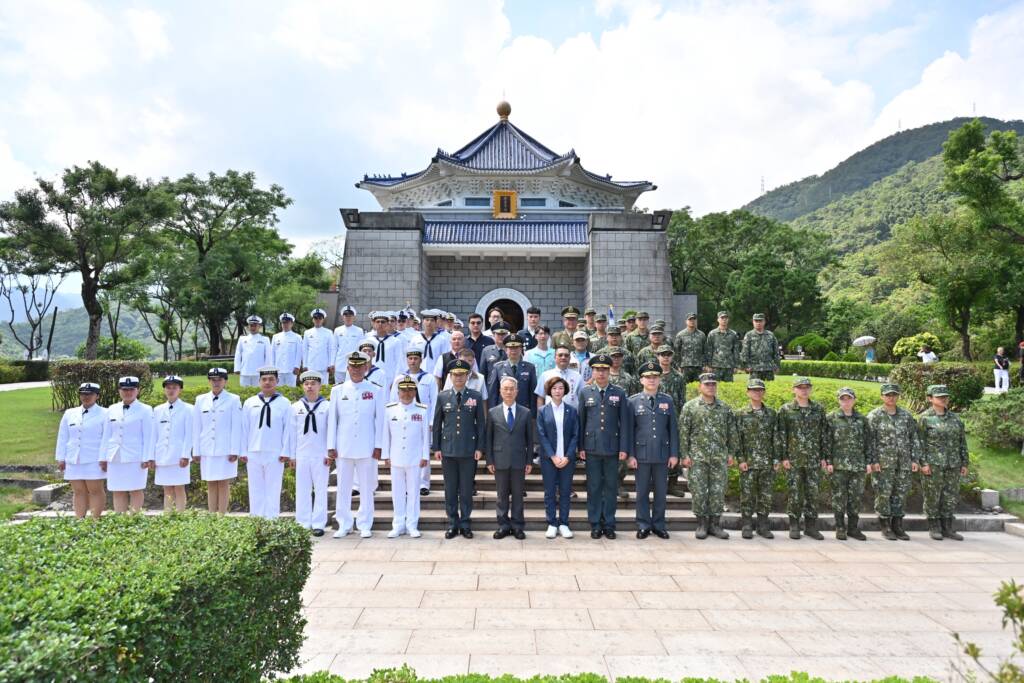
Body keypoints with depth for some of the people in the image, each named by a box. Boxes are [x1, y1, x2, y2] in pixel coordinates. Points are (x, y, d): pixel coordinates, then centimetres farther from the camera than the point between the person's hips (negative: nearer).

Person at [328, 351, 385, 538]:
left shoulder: (376, 391, 3)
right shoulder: (338, 391, 8)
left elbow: (380, 419, 3)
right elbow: (332, 419, 8)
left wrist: (378, 446, -2)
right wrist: (331, 446, 3)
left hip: (367, 447, -1)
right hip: (343, 447, 1)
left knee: (367, 487, 4)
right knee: (343, 487, 6)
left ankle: (365, 525, 14)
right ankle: (344, 525, 17)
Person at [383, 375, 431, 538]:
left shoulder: (422, 410, -1)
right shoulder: (389, 409, 2)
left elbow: (426, 434, 1)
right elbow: (386, 434, 5)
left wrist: (425, 456, -2)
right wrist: (385, 456, 3)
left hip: (415, 459, -1)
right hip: (396, 459, 1)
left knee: (413, 492, 6)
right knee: (397, 492, 8)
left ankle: (412, 525, 16)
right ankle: (398, 525, 18)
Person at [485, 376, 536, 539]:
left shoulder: (526, 413, 4)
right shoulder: (493, 413, 4)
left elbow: (530, 439, 5)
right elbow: (488, 438, 4)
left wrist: (529, 461, 1)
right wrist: (489, 461, -1)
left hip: (519, 461, 0)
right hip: (500, 461, 0)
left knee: (518, 495, 6)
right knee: (502, 495, 8)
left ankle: (517, 526, 17)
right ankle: (503, 525, 18)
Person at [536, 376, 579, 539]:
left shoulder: (572, 411, 4)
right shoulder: (543, 411, 2)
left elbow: (575, 435, 1)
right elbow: (541, 436, -3)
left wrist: (567, 457, -10)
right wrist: (553, 456, -12)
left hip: (567, 458, 1)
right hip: (548, 458, -1)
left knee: (565, 492, 5)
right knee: (550, 492, 4)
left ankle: (563, 524, 14)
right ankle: (552, 524, 13)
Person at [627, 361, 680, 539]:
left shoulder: (667, 400, 5)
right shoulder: (633, 401, 0)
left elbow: (673, 429, 6)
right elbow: (629, 430, 0)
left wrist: (674, 454, 1)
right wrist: (631, 455, -5)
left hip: (662, 454, 2)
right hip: (642, 454, -1)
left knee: (661, 491, 9)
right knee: (642, 491, 6)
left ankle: (659, 525, 21)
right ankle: (643, 526, 17)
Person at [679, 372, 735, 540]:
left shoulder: (725, 408, 9)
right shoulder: (690, 406, -1)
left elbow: (731, 432, 12)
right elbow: (683, 432, -2)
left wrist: (731, 453, 7)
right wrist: (684, 455, -7)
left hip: (720, 457, 3)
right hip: (698, 457, -2)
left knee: (718, 491, 5)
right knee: (699, 491, 1)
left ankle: (715, 524, 16)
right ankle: (702, 524, 13)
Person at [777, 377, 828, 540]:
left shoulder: (819, 409, 9)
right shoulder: (785, 410, 1)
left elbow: (824, 434, 10)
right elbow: (781, 435, -1)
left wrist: (824, 456, 5)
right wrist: (783, 457, -6)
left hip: (814, 459, 2)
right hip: (793, 459, -2)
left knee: (813, 492, 5)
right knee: (794, 492, 1)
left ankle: (811, 526, 16)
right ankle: (794, 526, 11)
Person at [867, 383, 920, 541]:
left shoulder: (906, 415, 11)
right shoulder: (874, 416, -2)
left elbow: (914, 439, 13)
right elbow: (869, 440, -5)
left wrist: (915, 459, 5)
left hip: (904, 463, 4)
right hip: (883, 463, -4)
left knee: (901, 494, 7)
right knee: (883, 494, -1)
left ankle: (897, 526, 17)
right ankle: (885, 527, 8)